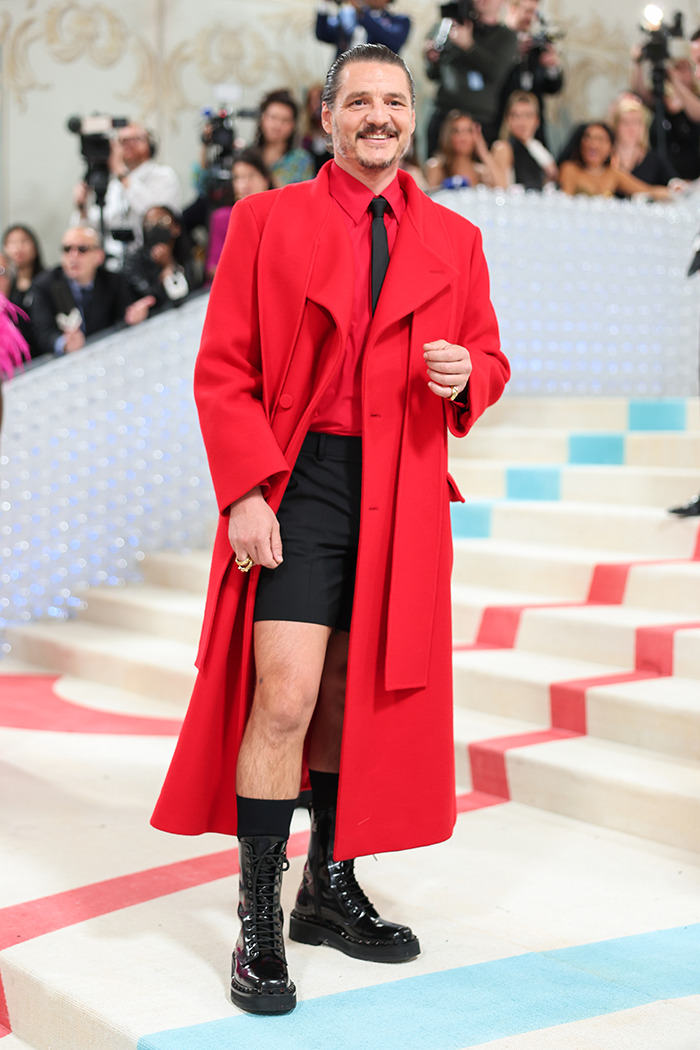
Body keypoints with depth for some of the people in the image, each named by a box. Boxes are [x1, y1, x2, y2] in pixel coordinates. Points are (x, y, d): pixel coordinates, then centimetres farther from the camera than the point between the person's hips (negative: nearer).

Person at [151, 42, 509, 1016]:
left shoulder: (453, 239, 13)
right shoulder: (266, 219, 4)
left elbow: (489, 360, 18)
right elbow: (222, 369, -1)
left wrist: (465, 372, -8)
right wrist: (244, 493, -12)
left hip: (402, 496, 4)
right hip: (296, 485, -3)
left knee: (360, 698, 12)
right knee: (285, 700, -12)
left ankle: (330, 888, 28)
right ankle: (258, 924, 0)